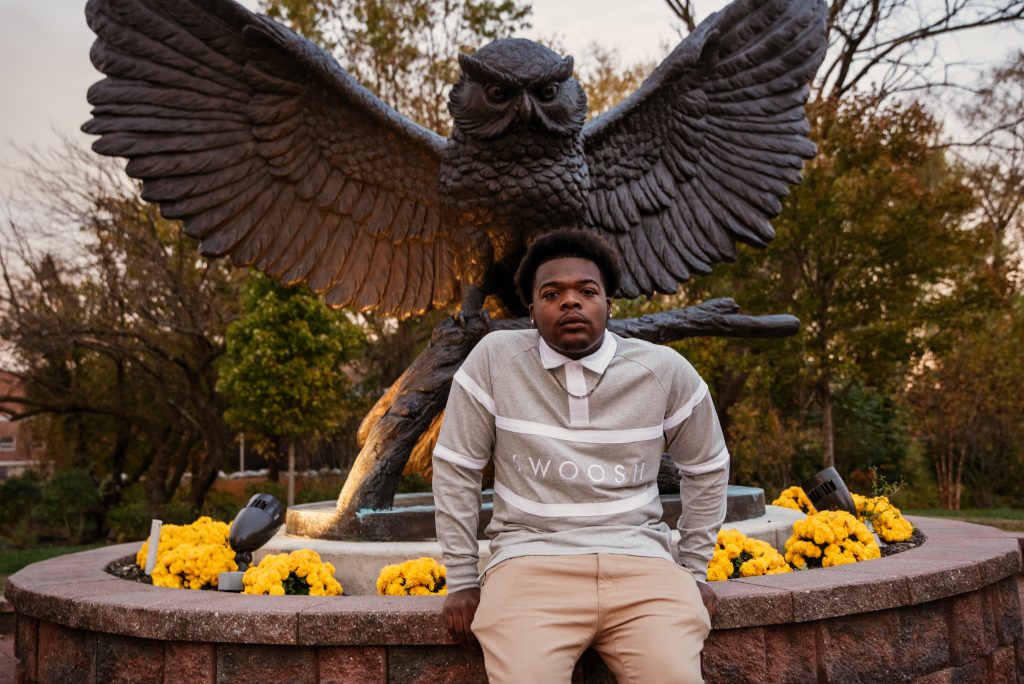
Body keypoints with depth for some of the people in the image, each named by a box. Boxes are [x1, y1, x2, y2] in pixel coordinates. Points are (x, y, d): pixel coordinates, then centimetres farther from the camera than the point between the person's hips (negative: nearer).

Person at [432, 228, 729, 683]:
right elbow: (456, 468, 4)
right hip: (532, 559, -1)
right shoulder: (494, 359, -2)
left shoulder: (665, 371, 3)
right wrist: (462, 580, 3)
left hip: (639, 561, 2)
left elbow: (706, 468, 17)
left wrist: (696, 570, 15)